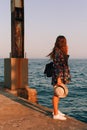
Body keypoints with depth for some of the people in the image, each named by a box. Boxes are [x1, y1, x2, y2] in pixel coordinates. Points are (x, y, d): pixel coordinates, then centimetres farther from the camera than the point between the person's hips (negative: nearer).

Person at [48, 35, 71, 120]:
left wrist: (66, 53, 13)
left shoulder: (61, 51, 11)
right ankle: (56, 114, 7)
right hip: (58, 76, -9)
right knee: (57, 94, -2)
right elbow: (56, 66, -21)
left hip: (62, 76, 9)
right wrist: (58, 78, -23)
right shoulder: (57, 52, -16)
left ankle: (56, 111, 31)